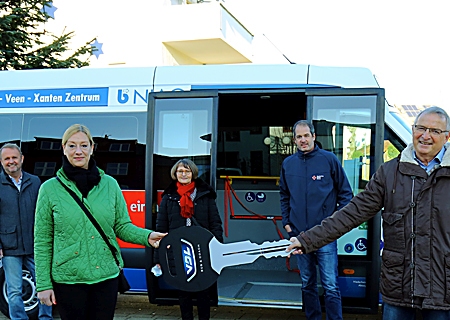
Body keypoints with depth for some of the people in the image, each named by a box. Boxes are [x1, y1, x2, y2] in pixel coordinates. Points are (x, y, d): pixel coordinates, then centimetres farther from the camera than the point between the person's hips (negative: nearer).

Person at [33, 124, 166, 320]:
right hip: (68, 279, -2)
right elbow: (42, 241, -1)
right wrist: (43, 284, -4)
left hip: (107, 276, 2)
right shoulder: (50, 188, -3)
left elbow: (122, 226, 7)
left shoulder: (109, 184, 3)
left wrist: (147, 236, -13)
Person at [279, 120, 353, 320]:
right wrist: (286, 221, 11)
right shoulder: (288, 164, 8)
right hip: (299, 235, 4)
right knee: (307, 284, 15)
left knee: (331, 286, -3)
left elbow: (346, 193, 1)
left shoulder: (329, 159, -3)